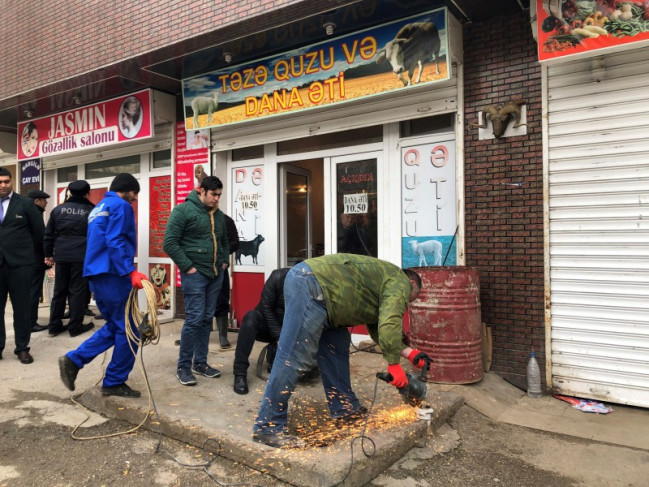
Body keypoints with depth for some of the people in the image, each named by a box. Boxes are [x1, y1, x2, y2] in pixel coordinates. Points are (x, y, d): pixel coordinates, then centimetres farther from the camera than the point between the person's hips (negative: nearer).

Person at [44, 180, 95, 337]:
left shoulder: (58, 209, 9)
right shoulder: (91, 211, 0)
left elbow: (48, 234, 12)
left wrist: (48, 254, 19)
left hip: (61, 256, 4)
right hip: (82, 257, -4)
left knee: (59, 291, 12)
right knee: (78, 291, 2)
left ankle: (54, 325, 18)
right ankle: (75, 326, 7)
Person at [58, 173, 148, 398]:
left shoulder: (98, 208, 21)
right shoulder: (121, 206, -8)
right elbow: (115, 242, -21)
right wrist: (131, 272, -27)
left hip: (97, 274, 10)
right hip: (112, 274, -10)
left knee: (115, 326, 18)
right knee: (128, 329, 1)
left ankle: (73, 360, 9)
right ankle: (114, 382, 9)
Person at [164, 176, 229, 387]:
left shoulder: (219, 215, 14)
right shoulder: (183, 211, -8)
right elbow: (169, 243, -13)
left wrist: (224, 261, 12)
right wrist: (187, 266, -15)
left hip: (216, 274, 7)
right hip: (195, 274, -7)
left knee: (207, 319, 11)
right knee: (194, 319, -7)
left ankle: (200, 363, 22)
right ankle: (183, 367, 7)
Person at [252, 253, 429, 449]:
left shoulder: (383, 284, 32)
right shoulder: (400, 282, 5)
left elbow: (378, 329, 30)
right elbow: (389, 324, -12)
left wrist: (409, 352, 27)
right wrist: (394, 364, -7)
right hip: (311, 286, -11)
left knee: (336, 347, 16)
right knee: (293, 359, -10)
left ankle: (345, 409, 25)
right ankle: (267, 428, -5)